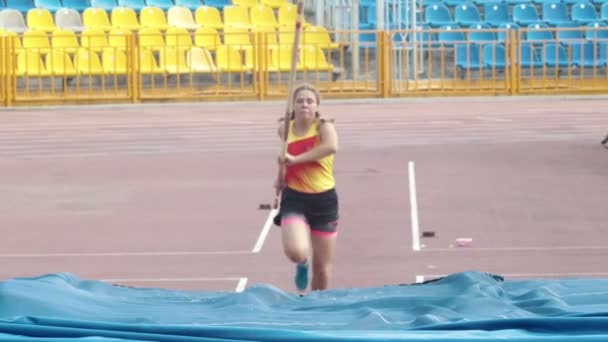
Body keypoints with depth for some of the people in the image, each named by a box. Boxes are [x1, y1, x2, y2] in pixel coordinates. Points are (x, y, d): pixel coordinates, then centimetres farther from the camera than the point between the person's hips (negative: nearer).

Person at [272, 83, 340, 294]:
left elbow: (331, 146, -36)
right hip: (294, 198, 1)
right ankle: (302, 265, 13)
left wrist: (295, 159, -36)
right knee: (296, 252, -25)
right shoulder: (285, 128, 0)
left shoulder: (323, 127, -11)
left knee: (322, 267, 7)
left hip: (324, 200, -1)